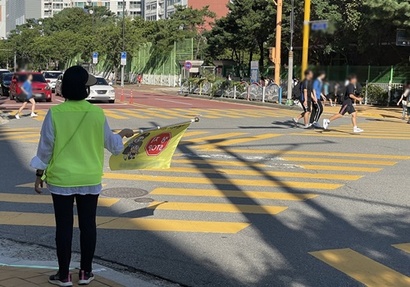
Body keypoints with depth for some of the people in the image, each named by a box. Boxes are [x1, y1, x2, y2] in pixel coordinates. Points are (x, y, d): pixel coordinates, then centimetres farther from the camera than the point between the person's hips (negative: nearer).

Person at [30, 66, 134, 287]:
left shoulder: (55, 113, -11)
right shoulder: (96, 113, -7)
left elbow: (46, 147, -5)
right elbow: (111, 144, 5)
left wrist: (39, 175, 6)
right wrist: (123, 134, 26)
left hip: (61, 180, -1)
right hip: (90, 180, 1)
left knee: (64, 227, 7)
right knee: (88, 225, 11)